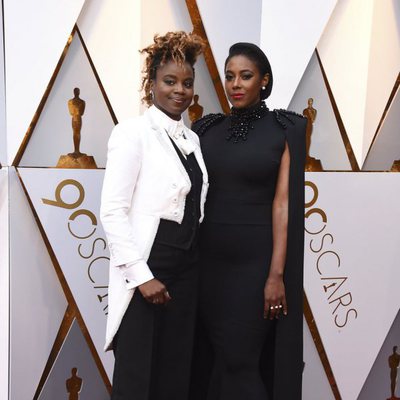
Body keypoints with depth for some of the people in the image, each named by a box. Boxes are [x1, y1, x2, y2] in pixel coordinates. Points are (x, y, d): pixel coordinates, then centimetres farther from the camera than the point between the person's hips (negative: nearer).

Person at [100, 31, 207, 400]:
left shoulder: (192, 139, 12)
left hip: (187, 267, 7)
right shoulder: (133, 132, -9)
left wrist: (195, 261, 9)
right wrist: (141, 276, -17)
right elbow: (112, 211, -14)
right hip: (145, 267, -6)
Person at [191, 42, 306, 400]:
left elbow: (283, 203, -10)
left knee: (239, 359, -1)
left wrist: (277, 274, -15)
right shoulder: (208, 129, 7)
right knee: (212, 353, 11)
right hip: (210, 258, 4)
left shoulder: (285, 130, -4)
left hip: (256, 260, -4)